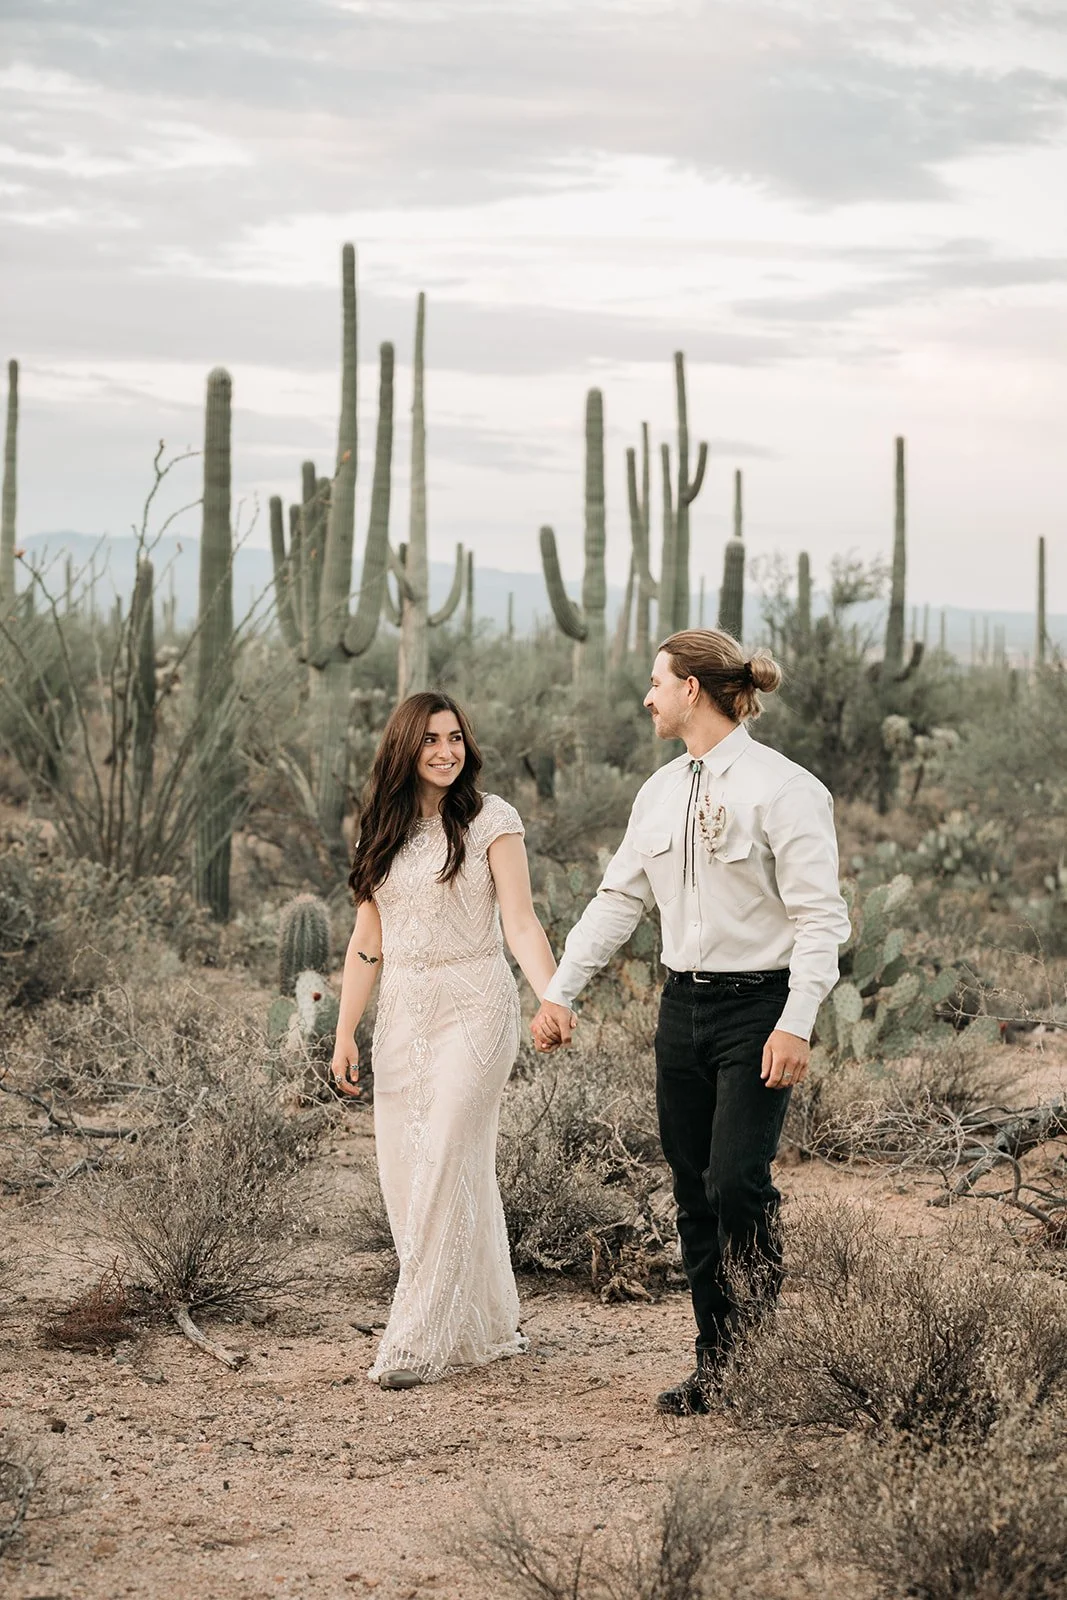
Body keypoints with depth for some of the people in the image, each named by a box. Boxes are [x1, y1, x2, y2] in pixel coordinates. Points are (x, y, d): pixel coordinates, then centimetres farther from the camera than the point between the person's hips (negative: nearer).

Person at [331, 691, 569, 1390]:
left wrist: (553, 999, -25)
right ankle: (487, 1326, 17)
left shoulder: (491, 819, -3)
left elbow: (521, 924, -10)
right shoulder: (382, 830, 11)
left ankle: (420, 1342, -9)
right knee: (404, 1176, 4)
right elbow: (367, 943, 13)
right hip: (402, 1017, 5)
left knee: (444, 1170, -11)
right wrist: (345, 1034, 9)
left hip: (473, 1013, -5)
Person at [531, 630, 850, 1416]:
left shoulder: (782, 788, -11)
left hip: (758, 1005, -7)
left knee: (738, 1181, -16)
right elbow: (620, 898, 17)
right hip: (684, 1005, 7)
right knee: (694, 1195, 7)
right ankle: (715, 1367, 15)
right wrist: (562, 990, 9)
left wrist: (796, 1024, -21)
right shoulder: (662, 791, 12)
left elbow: (820, 915, -13)